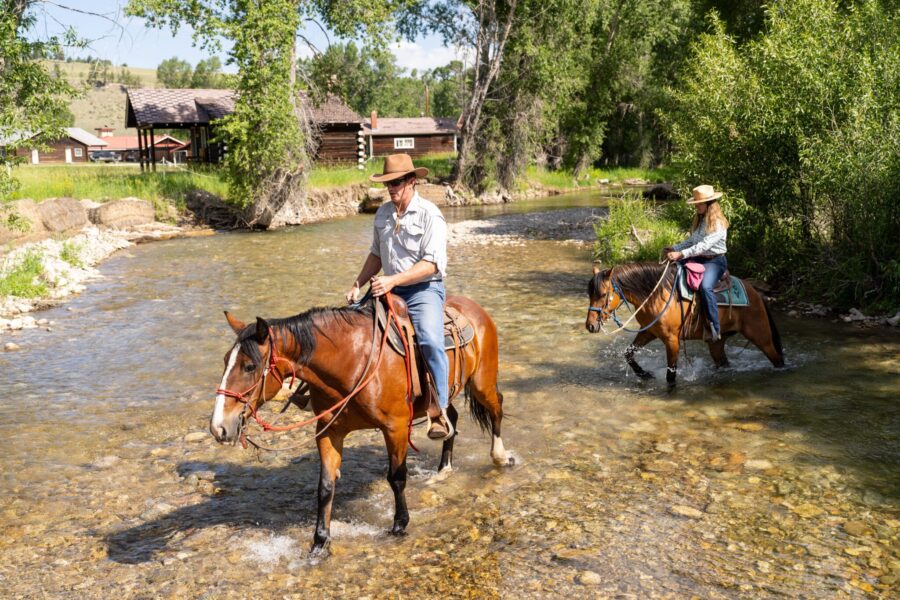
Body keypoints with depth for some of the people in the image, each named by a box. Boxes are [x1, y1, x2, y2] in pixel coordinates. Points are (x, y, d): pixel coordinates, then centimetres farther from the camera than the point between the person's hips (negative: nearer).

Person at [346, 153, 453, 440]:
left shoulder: (429, 214, -11)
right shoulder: (383, 213, 10)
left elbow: (431, 264, -18)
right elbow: (376, 254, 22)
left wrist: (393, 280, -26)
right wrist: (357, 285, 10)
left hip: (424, 290, -7)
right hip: (389, 289, 7)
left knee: (430, 341, -30)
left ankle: (441, 413, -24)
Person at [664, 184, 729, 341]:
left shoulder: (718, 223, -15)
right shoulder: (699, 220, 12)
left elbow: (704, 245, -25)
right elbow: (691, 241, 17)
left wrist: (681, 254, -31)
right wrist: (674, 249, 2)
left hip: (715, 261, -9)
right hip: (698, 259, 9)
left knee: (705, 286, -34)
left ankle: (715, 330, -30)